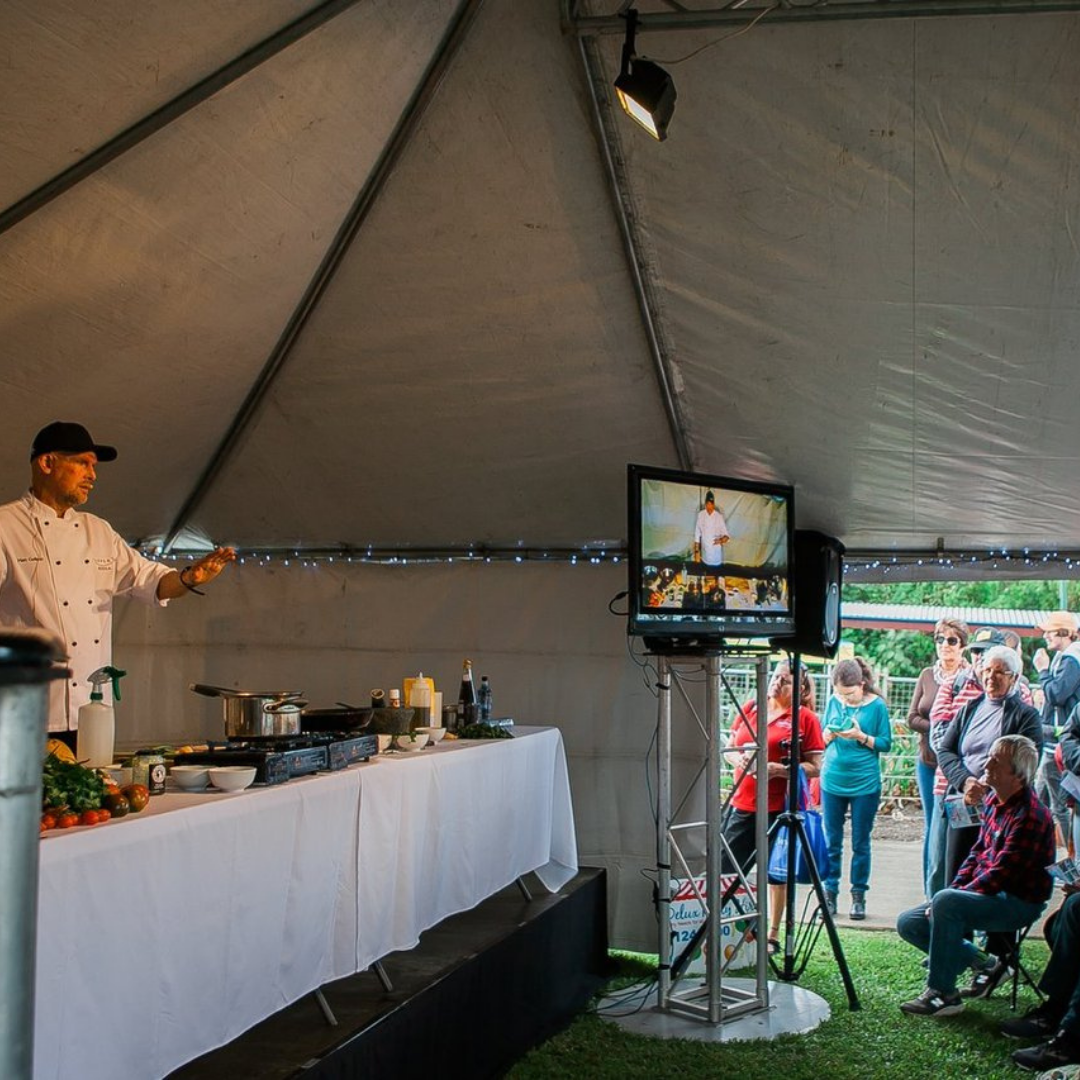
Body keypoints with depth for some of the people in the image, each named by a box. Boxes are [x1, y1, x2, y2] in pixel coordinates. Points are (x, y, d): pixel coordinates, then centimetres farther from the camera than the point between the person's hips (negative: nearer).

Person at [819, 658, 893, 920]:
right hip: (832, 781, 3)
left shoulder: (876, 705, -6)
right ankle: (830, 892, 15)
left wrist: (861, 736, -19)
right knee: (832, 842, 7)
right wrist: (829, 734, -12)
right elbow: (822, 737, 11)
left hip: (865, 783, -3)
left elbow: (886, 743, -4)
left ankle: (858, 895, 14)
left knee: (860, 843, 5)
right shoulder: (834, 701, 3)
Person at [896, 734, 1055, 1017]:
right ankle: (982, 964, 11)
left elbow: (1000, 874, -24)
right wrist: (953, 890, 1)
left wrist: (952, 895, -20)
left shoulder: (1030, 815, -22)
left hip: (1018, 904, -9)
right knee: (908, 923, 4)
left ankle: (943, 993, -23)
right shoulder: (995, 800, 6)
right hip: (987, 893, 10)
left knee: (947, 903, -35)